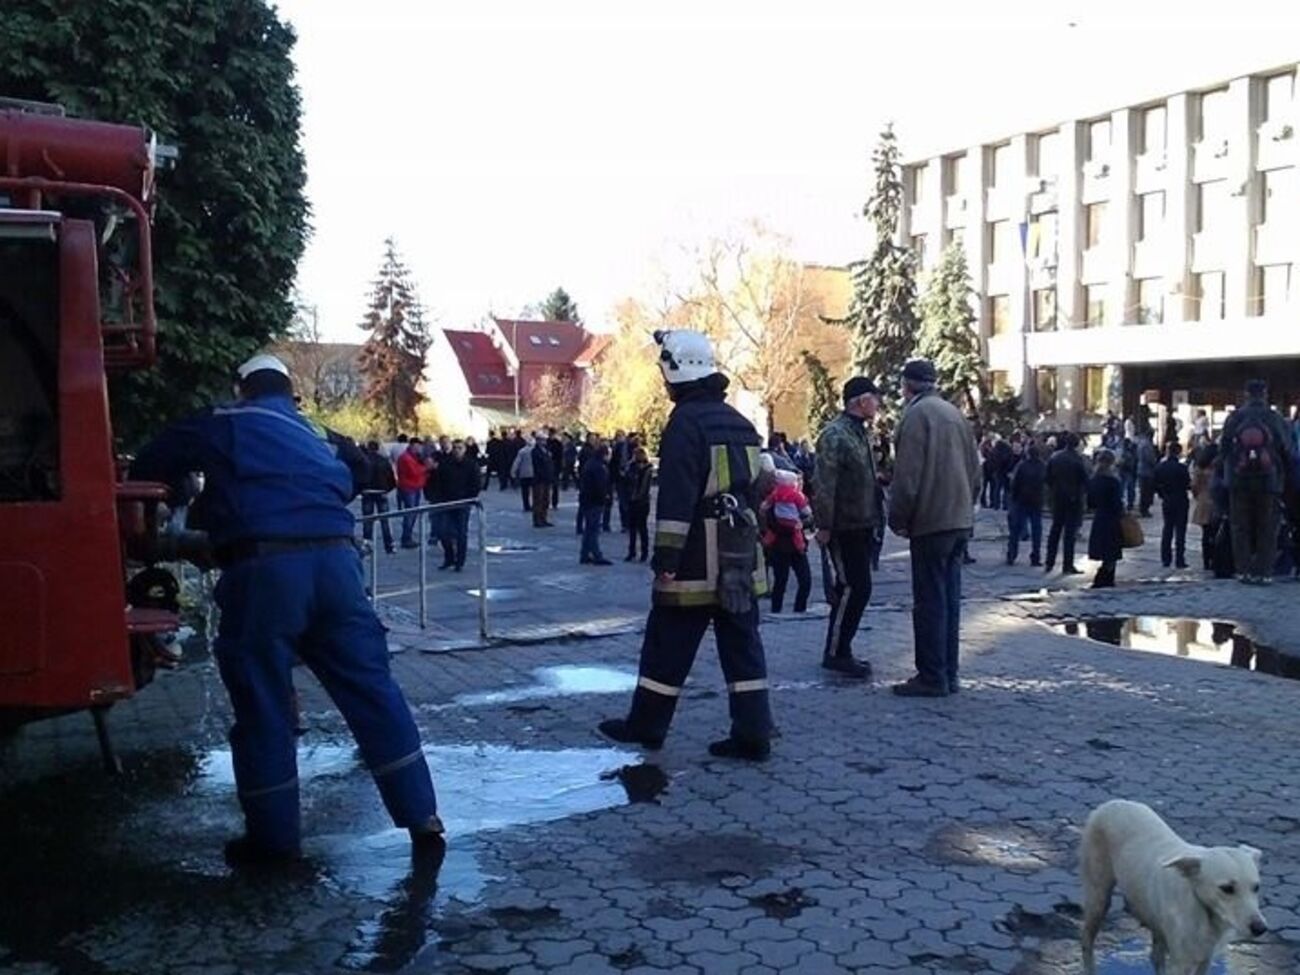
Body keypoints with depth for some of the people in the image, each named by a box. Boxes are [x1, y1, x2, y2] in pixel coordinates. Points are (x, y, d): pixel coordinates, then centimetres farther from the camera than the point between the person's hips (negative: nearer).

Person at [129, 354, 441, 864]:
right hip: (334, 561, 4)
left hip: (264, 567, -4)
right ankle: (422, 817, 12)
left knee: (262, 707, 7)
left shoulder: (224, 424, 13)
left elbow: (150, 467, 19)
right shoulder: (315, 437, 28)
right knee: (373, 689, 9)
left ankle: (274, 836, 15)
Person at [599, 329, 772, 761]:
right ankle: (752, 734, 8)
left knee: (668, 645, 6)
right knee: (742, 644, 8)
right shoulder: (739, 422, 14)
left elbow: (676, 497, -20)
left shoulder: (686, 422, -13)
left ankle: (646, 725, 18)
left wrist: (666, 556, -18)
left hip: (697, 559, -8)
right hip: (740, 555, 8)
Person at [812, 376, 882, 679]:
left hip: (861, 526, 10)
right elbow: (824, 485, -20)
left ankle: (840, 650, 21)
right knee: (855, 588, -10)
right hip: (843, 527, -9)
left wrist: (873, 518, 20)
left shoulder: (861, 432, 15)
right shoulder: (835, 435, -15)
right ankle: (836, 653, -2)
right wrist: (824, 526, -21)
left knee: (853, 587, 12)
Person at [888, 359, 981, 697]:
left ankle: (932, 677, -1)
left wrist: (898, 519, -7)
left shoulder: (916, 415, -11)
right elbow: (974, 469, 17)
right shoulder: (954, 413, 15)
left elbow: (907, 476, -16)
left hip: (930, 521, -8)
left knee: (930, 601, -4)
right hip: (960, 520, 8)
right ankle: (948, 674, 17)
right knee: (949, 598, 12)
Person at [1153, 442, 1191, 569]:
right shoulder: (1182, 468, -17)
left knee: (1167, 529, 14)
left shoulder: (1159, 467, -3)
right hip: (1180, 501, -4)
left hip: (1166, 501, 4)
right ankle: (1179, 560, 1)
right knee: (1180, 530, 2)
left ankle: (1165, 559, 14)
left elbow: (1156, 485, 1)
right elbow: (1188, 485, -14)